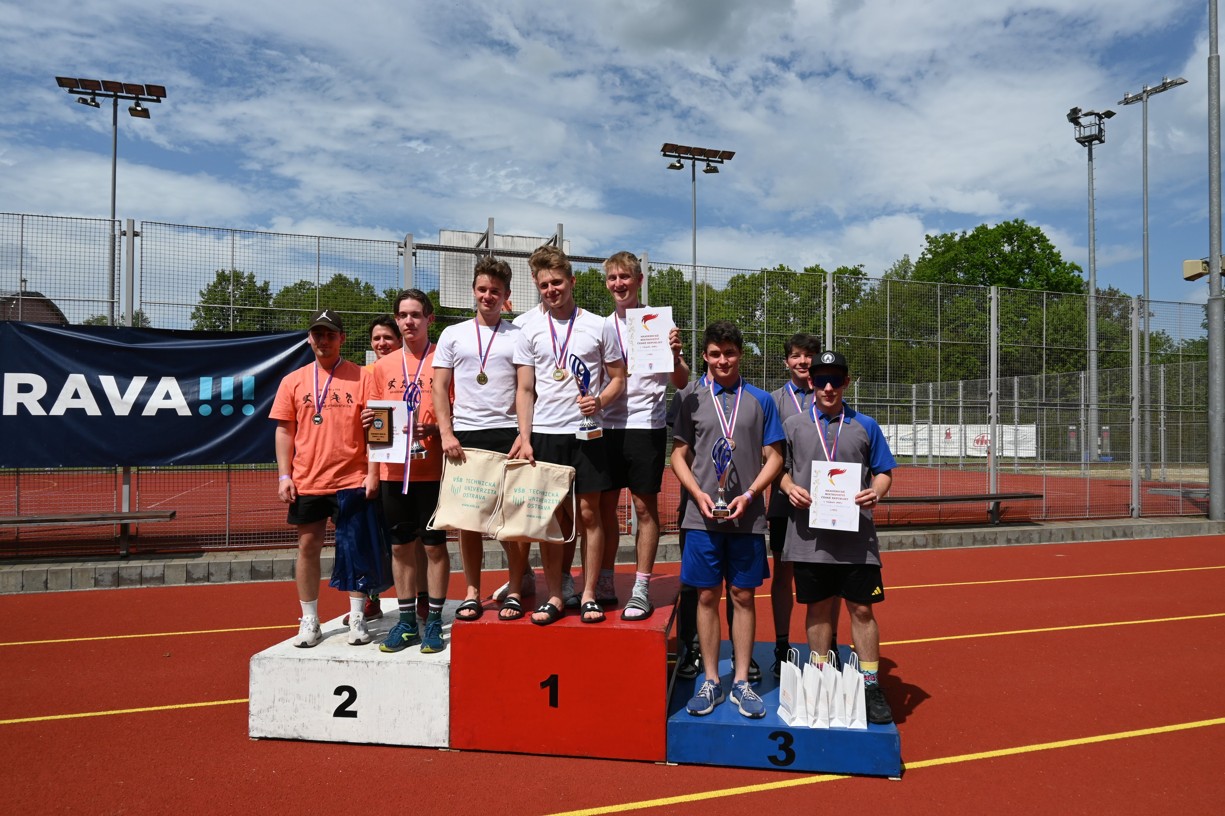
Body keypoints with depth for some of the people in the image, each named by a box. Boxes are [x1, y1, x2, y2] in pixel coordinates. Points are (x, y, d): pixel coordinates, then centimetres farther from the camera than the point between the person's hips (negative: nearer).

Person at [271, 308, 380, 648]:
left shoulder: (362, 377, 1)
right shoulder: (293, 381, 9)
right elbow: (284, 431, 9)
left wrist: (373, 473, -6)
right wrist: (284, 475, 1)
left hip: (352, 479, -2)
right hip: (307, 481, 3)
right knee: (307, 546, 7)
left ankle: (357, 618, 15)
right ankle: (309, 621, 19)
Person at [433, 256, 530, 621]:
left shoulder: (518, 336, 8)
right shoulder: (453, 334, 12)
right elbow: (440, 388, 8)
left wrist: (525, 435, -7)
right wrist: (446, 433, -4)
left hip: (507, 433, -1)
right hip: (465, 435, 1)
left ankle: (514, 592, 11)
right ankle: (472, 593, 16)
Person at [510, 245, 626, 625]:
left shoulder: (598, 326, 3)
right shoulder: (530, 331, 7)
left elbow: (618, 378, 6)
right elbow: (525, 390, 6)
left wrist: (599, 400, -14)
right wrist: (524, 437, -3)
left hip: (587, 432, -1)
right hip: (545, 433, 2)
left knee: (588, 513, 2)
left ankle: (589, 594, 13)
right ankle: (554, 596, 15)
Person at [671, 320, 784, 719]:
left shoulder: (761, 400, 5)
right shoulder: (692, 400, 6)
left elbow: (773, 457, 4)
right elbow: (679, 455, 8)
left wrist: (748, 495, -10)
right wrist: (698, 494, -8)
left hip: (747, 517, 0)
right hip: (702, 517, 0)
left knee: (743, 596, 7)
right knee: (707, 596, 6)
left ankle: (741, 681, 19)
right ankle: (711, 681, 18)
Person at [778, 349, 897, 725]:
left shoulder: (865, 426, 6)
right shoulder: (793, 425, 6)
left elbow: (883, 472, 10)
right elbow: (779, 468, 11)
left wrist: (876, 492, -11)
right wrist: (790, 487, -10)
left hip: (856, 537, 0)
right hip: (809, 536, 1)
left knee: (861, 609, 3)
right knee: (818, 608, 11)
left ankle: (870, 685, 15)